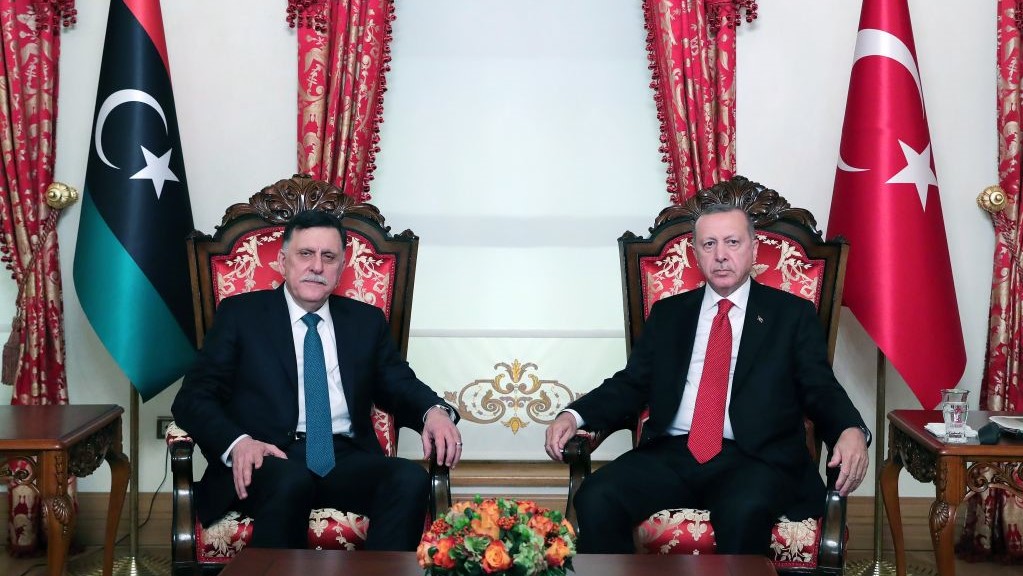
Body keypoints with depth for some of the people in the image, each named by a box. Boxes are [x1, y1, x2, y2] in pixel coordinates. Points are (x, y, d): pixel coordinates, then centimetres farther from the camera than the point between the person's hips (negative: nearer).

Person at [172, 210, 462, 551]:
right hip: (268, 459, -3)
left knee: (412, 480, -28)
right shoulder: (241, 314, 10)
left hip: (345, 460, 3)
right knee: (290, 481, -38)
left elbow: (400, 385, 17)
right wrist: (237, 442, -18)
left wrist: (434, 411, -8)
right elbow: (194, 398, 4)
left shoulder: (366, 321, 19)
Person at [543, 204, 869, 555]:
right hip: (672, 454, 3)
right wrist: (574, 416, -2)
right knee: (595, 500, -25)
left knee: (744, 512, -37)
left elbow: (821, 390, 6)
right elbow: (631, 384, 17)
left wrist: (851, 430, -17)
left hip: (753, 457, -2)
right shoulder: (668, 313, 20)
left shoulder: (792, 314, 12)